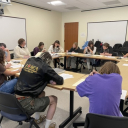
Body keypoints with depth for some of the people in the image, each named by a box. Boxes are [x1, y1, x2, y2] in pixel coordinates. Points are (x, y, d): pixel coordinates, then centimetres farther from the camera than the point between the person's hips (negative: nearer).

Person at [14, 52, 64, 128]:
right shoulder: (45, 67, -10)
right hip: (24, 104, -7)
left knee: (41, 93, 29)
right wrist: (50, 80, 18)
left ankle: (37, 119, 41)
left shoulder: (30, 61, 8)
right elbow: (60, 81, -3)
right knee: (54, 99, 12)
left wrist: (48, 80, 8)